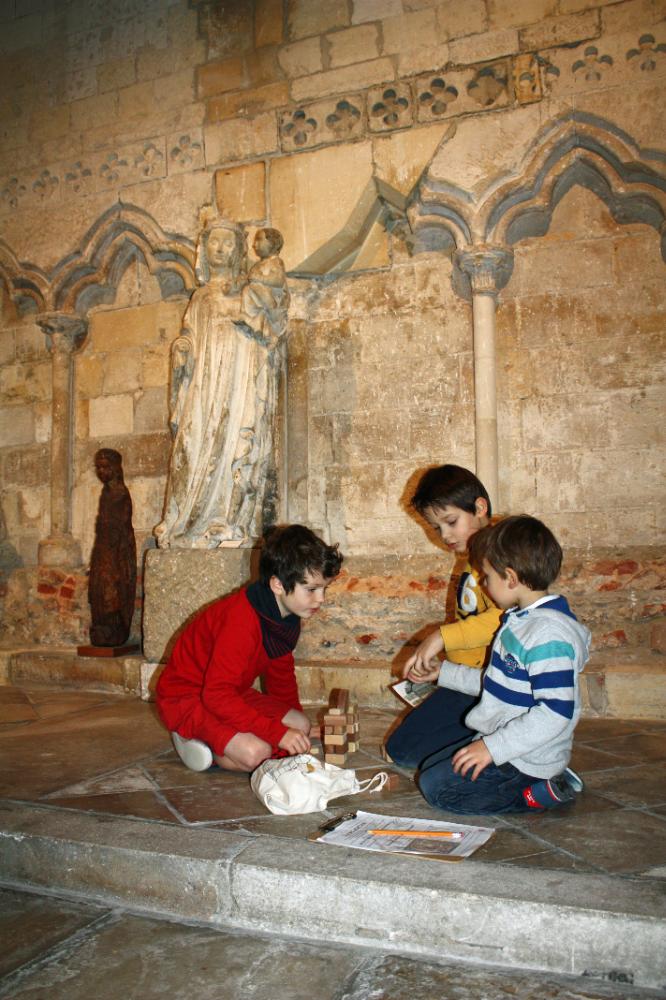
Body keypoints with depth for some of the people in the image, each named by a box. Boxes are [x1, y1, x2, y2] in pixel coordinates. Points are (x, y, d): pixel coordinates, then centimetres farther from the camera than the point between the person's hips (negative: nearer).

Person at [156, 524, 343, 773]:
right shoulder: (241, 621, -32)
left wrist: (292, 718, 17)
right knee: (254, 752, -30)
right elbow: (217, 694, -35)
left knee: (301, 726, -1)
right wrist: (278, 732, -33)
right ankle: (193, 736, -4)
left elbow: (281, 669, 16)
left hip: (231, 694, 10)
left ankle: (210, 736, 2)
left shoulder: (288, 616, -2)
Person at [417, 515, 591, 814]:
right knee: (430, 766, 15)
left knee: (435, 786, -11)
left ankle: (539, 794, -5)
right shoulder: (519, 620, 7)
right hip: (497, 737, 10)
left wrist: (492, 747, -29)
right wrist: (444, 673, 22)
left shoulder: (549, 634, -26)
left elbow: (556, 712, -30)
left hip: (526, 758, -10)